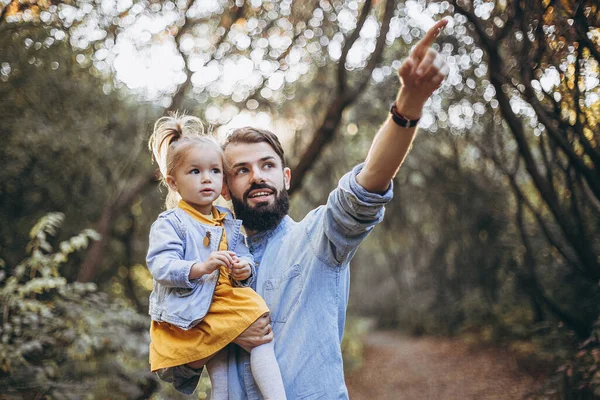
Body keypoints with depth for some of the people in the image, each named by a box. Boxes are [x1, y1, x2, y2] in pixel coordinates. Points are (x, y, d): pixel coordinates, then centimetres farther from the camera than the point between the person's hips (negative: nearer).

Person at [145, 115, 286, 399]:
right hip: (187, 316, -5)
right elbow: (161, 266, -19)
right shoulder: (169, 223, -6)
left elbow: (245, 258, 14)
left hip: (225, 305, 5)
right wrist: (200, 267, -34)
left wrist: (245, 269, -11)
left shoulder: (229, 223, 12)